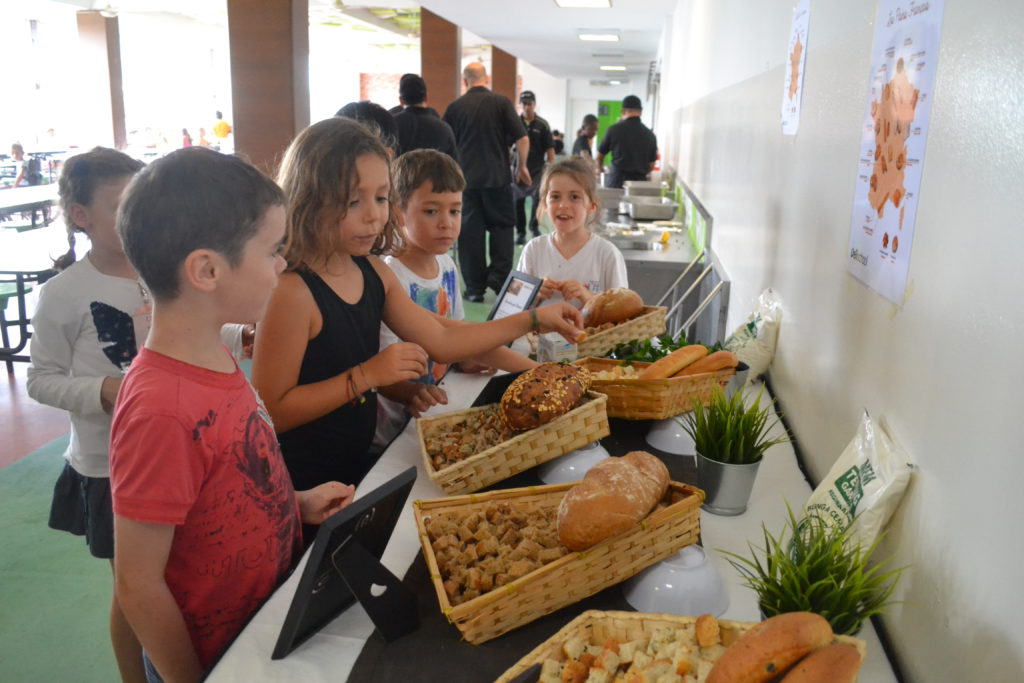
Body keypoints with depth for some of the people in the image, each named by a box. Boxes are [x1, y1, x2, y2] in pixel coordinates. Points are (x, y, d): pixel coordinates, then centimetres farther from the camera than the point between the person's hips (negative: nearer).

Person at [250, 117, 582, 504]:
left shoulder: (373, 271, 2)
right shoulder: (291, 292, -22)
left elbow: (440, 342, 7)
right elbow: (271, 412, -21)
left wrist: (533, 320, 5)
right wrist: (366, 376, -26)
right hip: (305, 485, -7)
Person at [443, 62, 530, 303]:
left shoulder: (454, 107, 4)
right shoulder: (501, 102, -1)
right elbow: (522, 139, -6)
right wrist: (522, 166, 9)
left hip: (466, 180, 1)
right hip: (498, 178, -1)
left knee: (470, 232, 5)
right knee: (502, 227, 11)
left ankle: (475, 287, 6)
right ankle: (499, 278, 1)